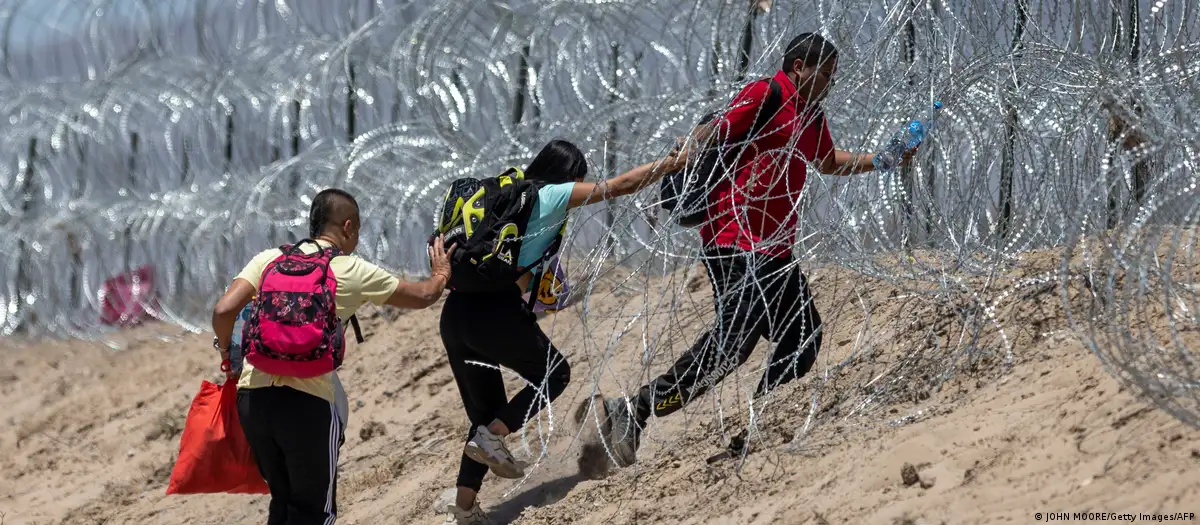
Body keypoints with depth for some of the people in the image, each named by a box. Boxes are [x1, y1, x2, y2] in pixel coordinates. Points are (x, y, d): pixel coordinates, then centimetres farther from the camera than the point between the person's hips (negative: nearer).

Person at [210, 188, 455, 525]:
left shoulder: (270, 259, 10)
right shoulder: (353, 272, 4)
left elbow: (223, 311, -4)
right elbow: (423, 296, 17)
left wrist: (226, 352, 16)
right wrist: (441, 274, 39)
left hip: (253, 396, 4)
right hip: (307, 403, -4)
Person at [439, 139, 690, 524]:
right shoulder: (551, 195, 3)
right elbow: (623, 185, 6)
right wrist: (673, 163, 14)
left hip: (456, 312, 7)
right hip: (495, 311, -7)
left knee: (486, 414, 16)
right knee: (554, 374, 16)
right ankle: (491, 438, -1)